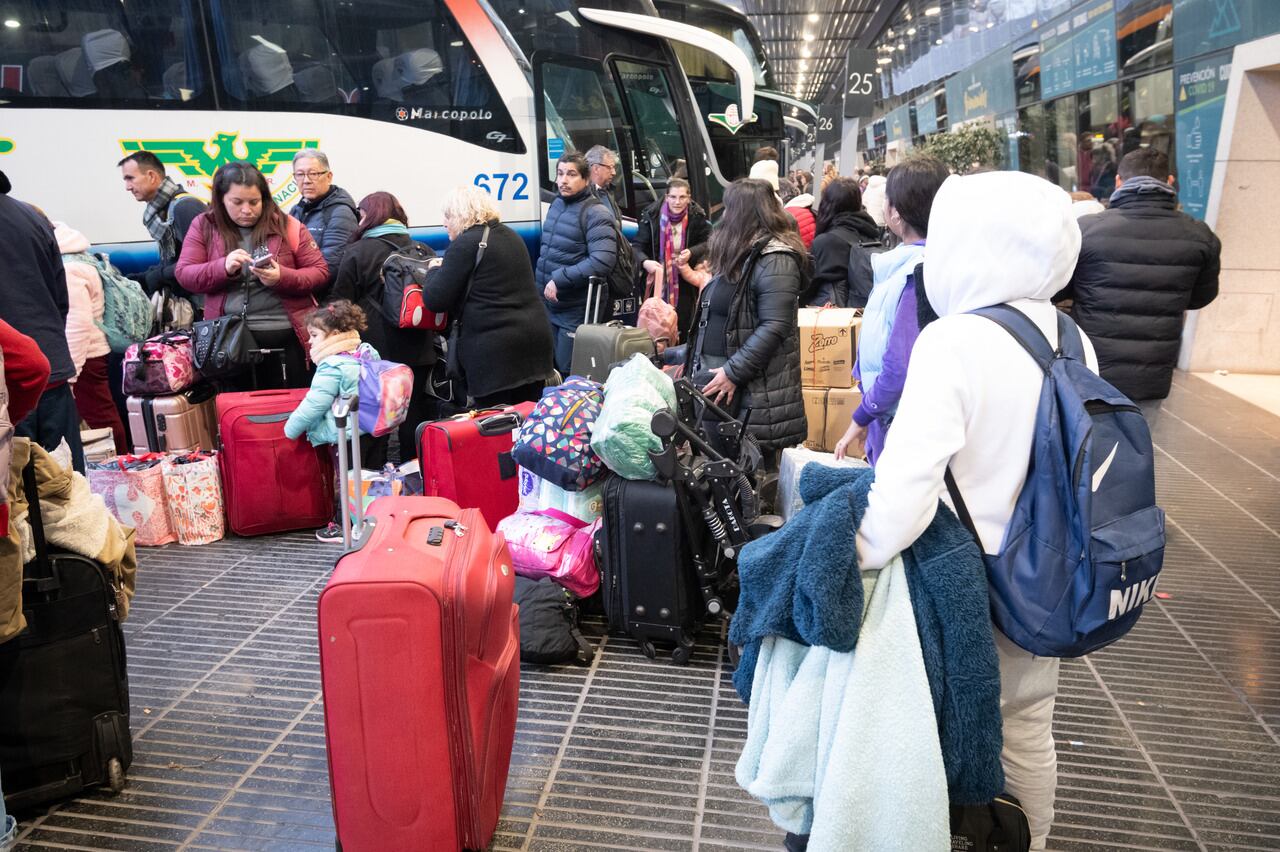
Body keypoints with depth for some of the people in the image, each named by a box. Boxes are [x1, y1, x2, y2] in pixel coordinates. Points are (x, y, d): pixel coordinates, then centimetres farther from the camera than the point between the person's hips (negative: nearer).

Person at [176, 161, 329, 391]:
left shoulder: (287, 225, -1)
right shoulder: (204, 226, 4)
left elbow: (320, 271, -1)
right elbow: (185, 274, 0)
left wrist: (283, 277, -19)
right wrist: (224, 267, -18)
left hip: (286, 335, -1)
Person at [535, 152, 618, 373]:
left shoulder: (595, 213, -16)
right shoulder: (557, 204, 9)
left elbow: (603, 260, -28)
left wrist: (559, 279, -26)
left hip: (577, 311, -8)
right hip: (549, 305, 8)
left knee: (568, 372, -1)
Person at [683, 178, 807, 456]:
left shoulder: (775, 261, -14)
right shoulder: (739, 256, 17)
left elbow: (773, 327, -22)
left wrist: (733, 372, -22)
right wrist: (690, 356, 19)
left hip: (753, 387, -9)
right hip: (713, 372, 10)